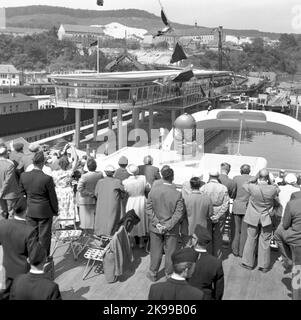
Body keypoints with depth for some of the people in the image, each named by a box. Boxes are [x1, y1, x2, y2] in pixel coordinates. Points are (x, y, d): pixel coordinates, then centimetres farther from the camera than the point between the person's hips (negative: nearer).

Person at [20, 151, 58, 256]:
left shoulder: (23, 176, -9)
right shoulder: (47, 179, -23)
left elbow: (22, 194, 4)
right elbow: (52, 197, -12)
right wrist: (55, 211, 4)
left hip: (30, 211, 4)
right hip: (45, 211, -4)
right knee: (44, 236, 10)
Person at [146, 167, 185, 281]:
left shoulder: (153, 191, -11)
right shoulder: (177, 194, -17)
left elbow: (149, 209, -8)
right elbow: (179, 213, -17)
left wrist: (156, 223, -8)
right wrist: (167, 226, -13)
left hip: (155, 228, 2)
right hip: (172, 229, -2)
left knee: (156, 251, 18)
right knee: (170, 253, 15)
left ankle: (153, 273, 32)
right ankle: (169, 275, 29)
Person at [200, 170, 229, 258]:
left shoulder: (203, 187, -10)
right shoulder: (223, 188, -6)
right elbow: (226, 204, -10)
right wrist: (217, 216, -12)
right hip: (220, 217, 1)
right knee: (218, 238, 13)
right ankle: (217, 257, 22)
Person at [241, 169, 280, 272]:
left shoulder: (253, 187, -20)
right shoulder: (273, 189, -18)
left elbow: (245, 185, 2)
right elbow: (277, 189, 7)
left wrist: (255, 178, -1)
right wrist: (269, 181, -2)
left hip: (253, 218, 0)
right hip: (266, 219, 0)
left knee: (251, 240, 14)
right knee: (265, 242, 11)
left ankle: (248, 263, 23)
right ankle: (264, 265, 20)